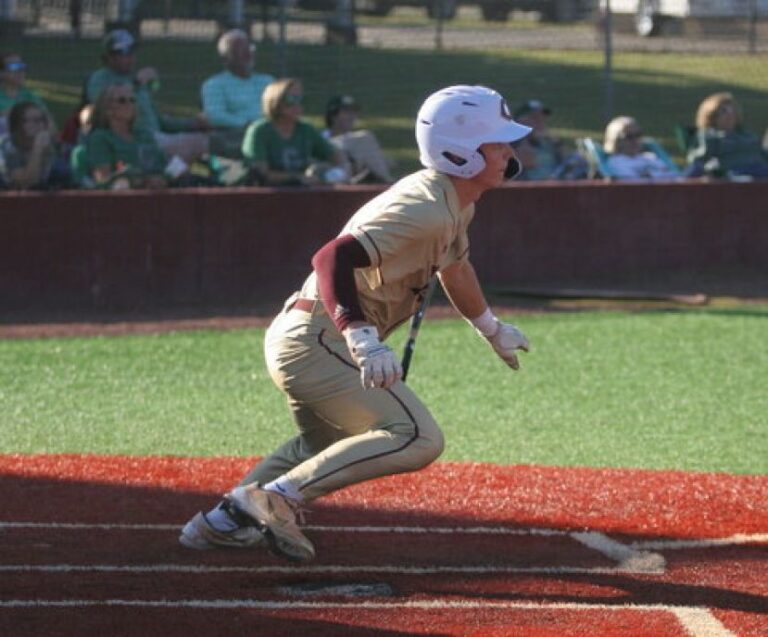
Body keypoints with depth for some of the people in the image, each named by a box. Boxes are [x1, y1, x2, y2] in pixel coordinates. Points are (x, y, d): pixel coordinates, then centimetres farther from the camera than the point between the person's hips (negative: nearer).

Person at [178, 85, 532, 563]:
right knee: (417, 438, -18)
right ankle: (277, 495, -18)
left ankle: (223, 520, 27)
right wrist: (362, 337, -45)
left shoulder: (457, 204, 10)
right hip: (317, 340, -11)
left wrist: (493, 330, 47)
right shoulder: (425, 208, -22)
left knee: (327, 446, 31)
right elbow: (335, 257, -33)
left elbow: (453, 265, 33)